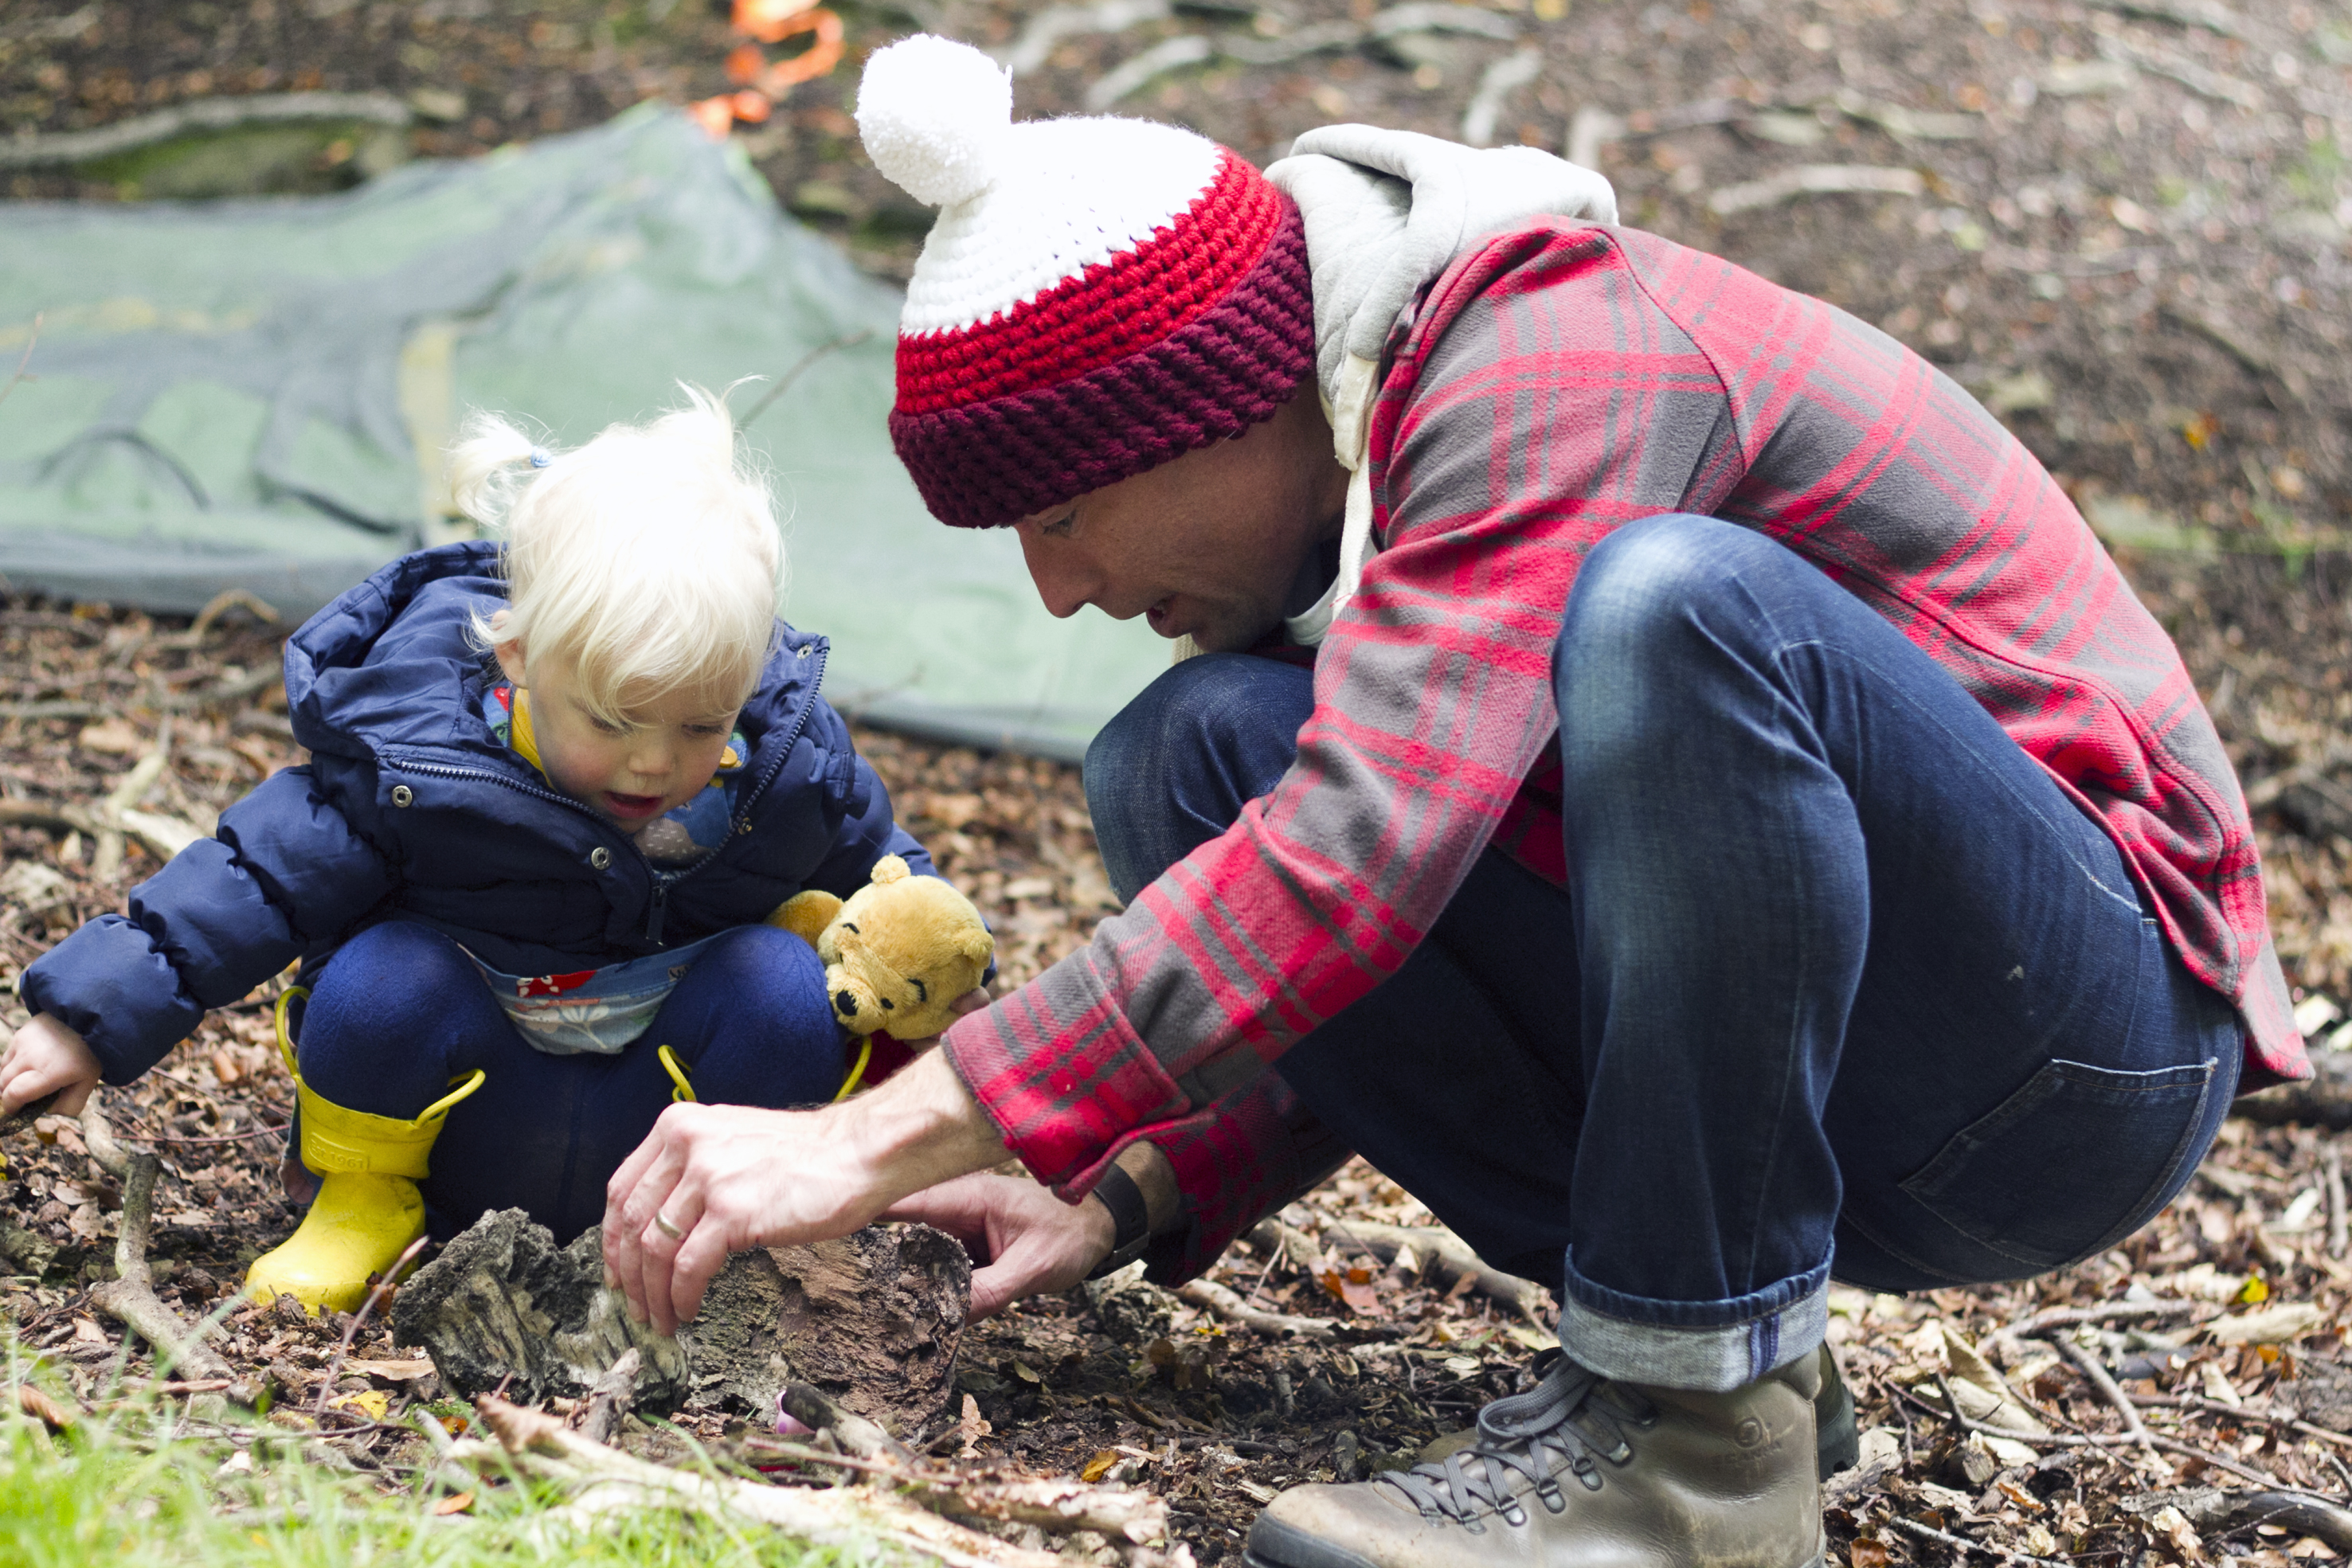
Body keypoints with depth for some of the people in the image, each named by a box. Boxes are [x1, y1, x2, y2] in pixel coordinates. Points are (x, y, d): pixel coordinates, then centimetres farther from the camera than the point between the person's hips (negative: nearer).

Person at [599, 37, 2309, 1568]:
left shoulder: (1558, 363, -21)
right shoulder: (1344, 445, 8)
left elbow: (1361, 856, -34)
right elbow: (1365, 940, 13)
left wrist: (879, 1138, -34)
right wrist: (1124, 1202, -3)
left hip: (2082, 1038, -8)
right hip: (1748, 1056, 8)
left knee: (1680, 599, -36)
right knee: (1190, 760, -7)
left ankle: (1710, 1431, -25)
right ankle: (1681, 1313, -6)